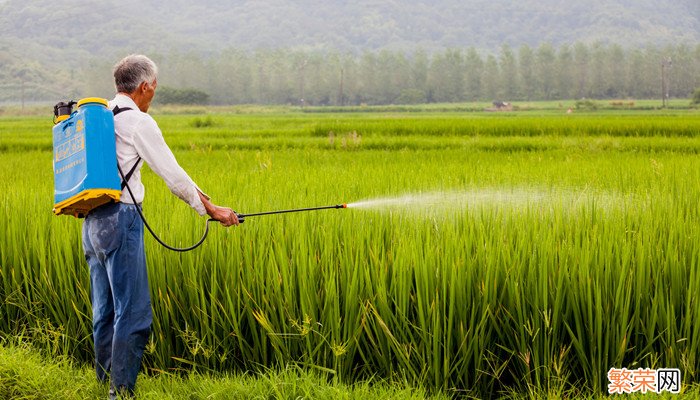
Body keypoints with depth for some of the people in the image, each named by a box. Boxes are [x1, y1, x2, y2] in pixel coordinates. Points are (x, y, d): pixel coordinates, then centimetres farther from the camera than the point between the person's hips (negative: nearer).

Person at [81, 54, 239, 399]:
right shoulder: (138, 121, -9)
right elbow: (171, 173, -7)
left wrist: (191, 192, 30)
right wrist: (211, 209, 5)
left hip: (92, 223, 9)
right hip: (120, 219, -9)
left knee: (105, 311, 14)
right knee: (133, 313, -5)